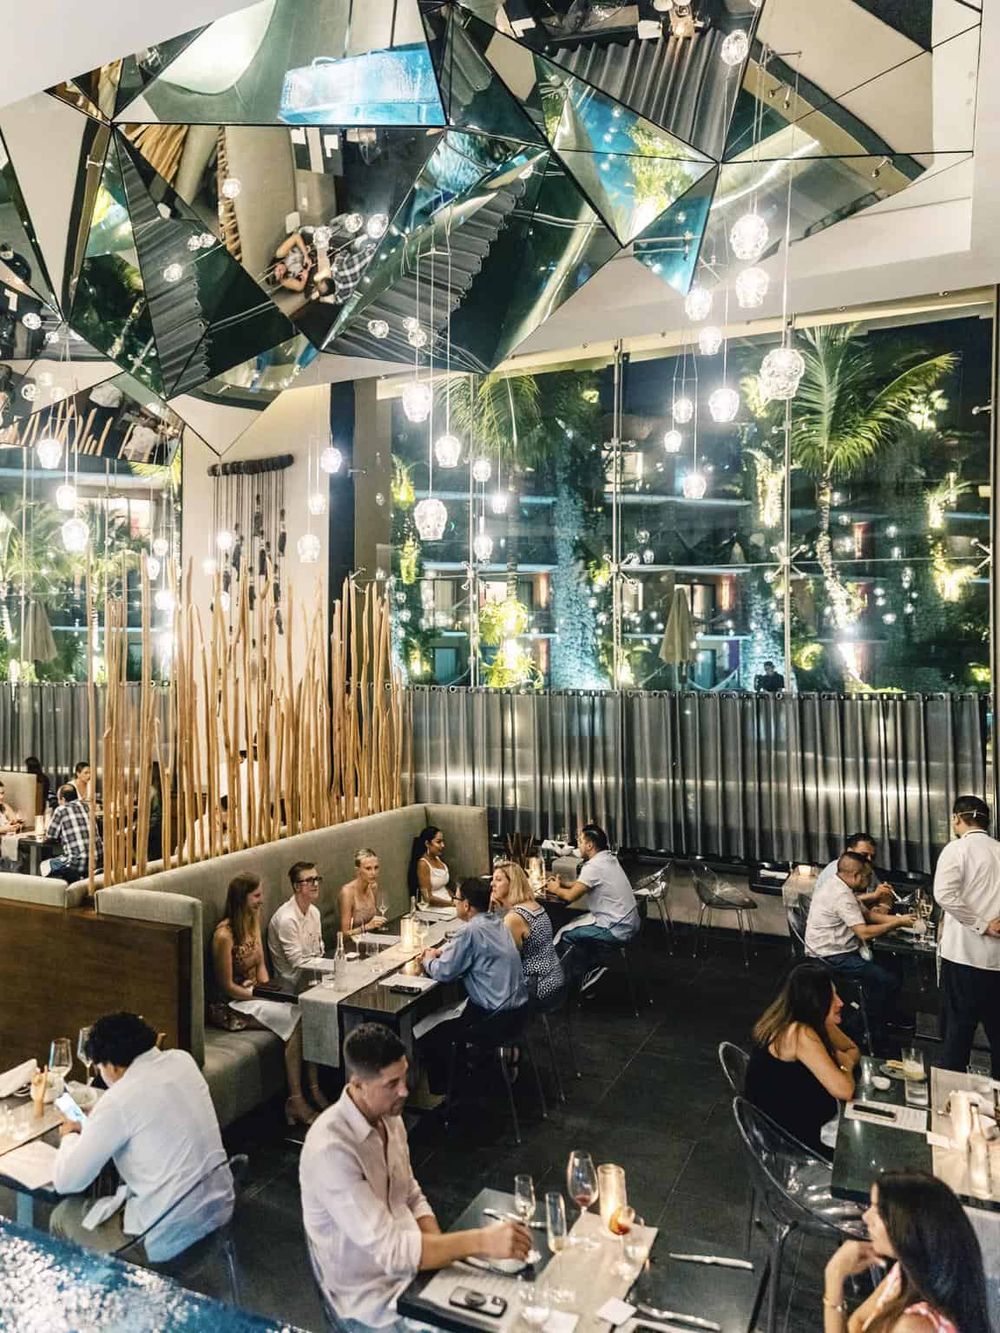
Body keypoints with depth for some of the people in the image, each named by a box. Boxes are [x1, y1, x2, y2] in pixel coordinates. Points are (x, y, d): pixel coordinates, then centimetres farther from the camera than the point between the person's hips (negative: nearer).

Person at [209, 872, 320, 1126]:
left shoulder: (253, 922, 7)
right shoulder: (224, 935, -19)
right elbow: (227, 987, -16)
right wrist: (265, 998, -17)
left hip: (254, 994, 7)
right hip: (231, 1005, -7)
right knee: (297, 1018, -25)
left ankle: (313, 1091, -14)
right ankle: (295, 1101, -17)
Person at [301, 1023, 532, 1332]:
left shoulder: (389, 1118, -2)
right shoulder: (330, 1150, -30)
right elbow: (389, 1249, -31)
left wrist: (447, 1253, -9)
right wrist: (480, 1241, -34)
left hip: (410, 1268, 7)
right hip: (370, 1299, -7)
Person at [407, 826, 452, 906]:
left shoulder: (438, 859, 10)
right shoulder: (423, 864, -12)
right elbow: (428, 898, -15)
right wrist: (452, 903, -13)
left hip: (447, 903, 7)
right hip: (433, 908, -7)